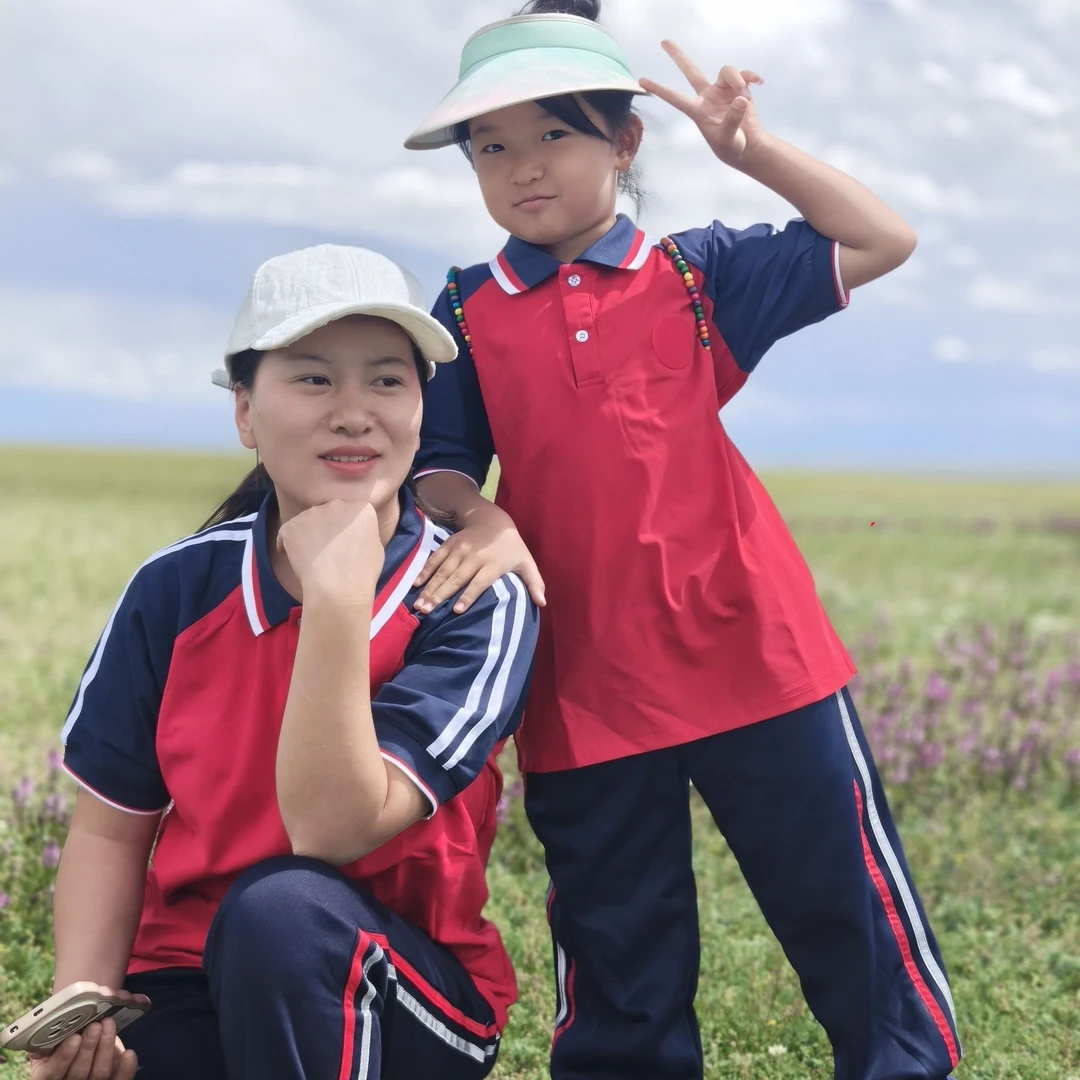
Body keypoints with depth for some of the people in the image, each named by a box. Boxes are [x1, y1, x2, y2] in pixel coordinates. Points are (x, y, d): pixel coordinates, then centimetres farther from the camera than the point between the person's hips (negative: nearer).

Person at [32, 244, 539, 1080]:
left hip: (400, 1001, -3)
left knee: (282, 907, -36)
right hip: (189, 988, 4)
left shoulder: (478, 603, -14)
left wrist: (337, 596, -31)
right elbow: (110, 830, 3)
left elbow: (332, 828, -24)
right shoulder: (177, 588, -2)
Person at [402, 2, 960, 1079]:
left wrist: (753, 151, -2)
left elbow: (880, 242, 6)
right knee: (618, 965, 10)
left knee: (847, 906, 5)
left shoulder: (697, 273, 6)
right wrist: (484, 523, -18)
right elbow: (443, 465, 3)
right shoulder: (468, 316, 7)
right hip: (583, 683, 1)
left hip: (753, 651, 0)